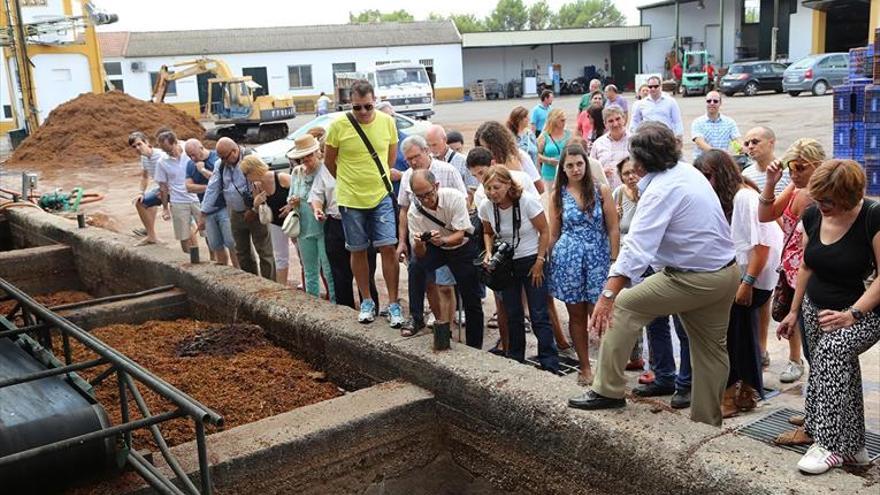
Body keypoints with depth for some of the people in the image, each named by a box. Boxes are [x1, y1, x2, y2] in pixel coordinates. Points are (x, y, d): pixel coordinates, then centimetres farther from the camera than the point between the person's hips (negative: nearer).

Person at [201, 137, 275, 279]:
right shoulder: (221, 165, 6)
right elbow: (212, 189, 6)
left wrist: (253, 210, -16)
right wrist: (203, 214, 3)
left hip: (254, 213, -7)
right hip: (235, 214, 7)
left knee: (264, 251, -5)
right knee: (242, 252, 12)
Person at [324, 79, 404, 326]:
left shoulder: (387, 122, -5)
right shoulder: (338, 125, -11)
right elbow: (329, 160, 3)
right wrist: (348, 183, 12)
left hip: (382, 196, 1)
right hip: (351, 199, 0)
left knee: (388, 248, -4)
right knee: (358, 251, 10)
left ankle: (393, 304, 6)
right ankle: (367, 301, 25)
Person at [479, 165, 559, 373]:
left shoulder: (528, 202, -21)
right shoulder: (486, 207, -10)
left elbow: (544, 232, -11)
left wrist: (539, 263, -12)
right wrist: (489, 253, -9)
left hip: (532, 262, -4)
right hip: (506, 264, 4)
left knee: (539, 316, -5)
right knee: (512, 315, 12)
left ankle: (550, 366, 1)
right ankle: (514, 361, 27)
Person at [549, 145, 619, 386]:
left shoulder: (601, 191, 0)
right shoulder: (558, 196, 4)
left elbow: (613, 229, 0)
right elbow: (553, 234, 8)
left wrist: (614, 260, -6)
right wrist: (544, 262, 6)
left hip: (598, 258, -1)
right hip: (568, 258, 1)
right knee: (576, 316, 8)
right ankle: (585, 367, 19)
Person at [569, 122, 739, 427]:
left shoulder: (660, 191, -21)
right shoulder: (689, 171, 5)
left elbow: (636, 248, -30)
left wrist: (608, 295, -34)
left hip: (694, 280, -9)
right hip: (726, 273, 9)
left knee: (622, 306, -4)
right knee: (711, 348, 18)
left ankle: (608, 390, -1)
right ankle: (707, 424, 30)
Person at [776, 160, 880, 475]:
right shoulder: (813, 216, 0)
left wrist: (853, 314, -25)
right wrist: (794, 311, 15)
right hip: (816, 309, 6)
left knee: (832, 349, -29)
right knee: (837, 371, 8)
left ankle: (830, 444, -18)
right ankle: (853, 448, 25)